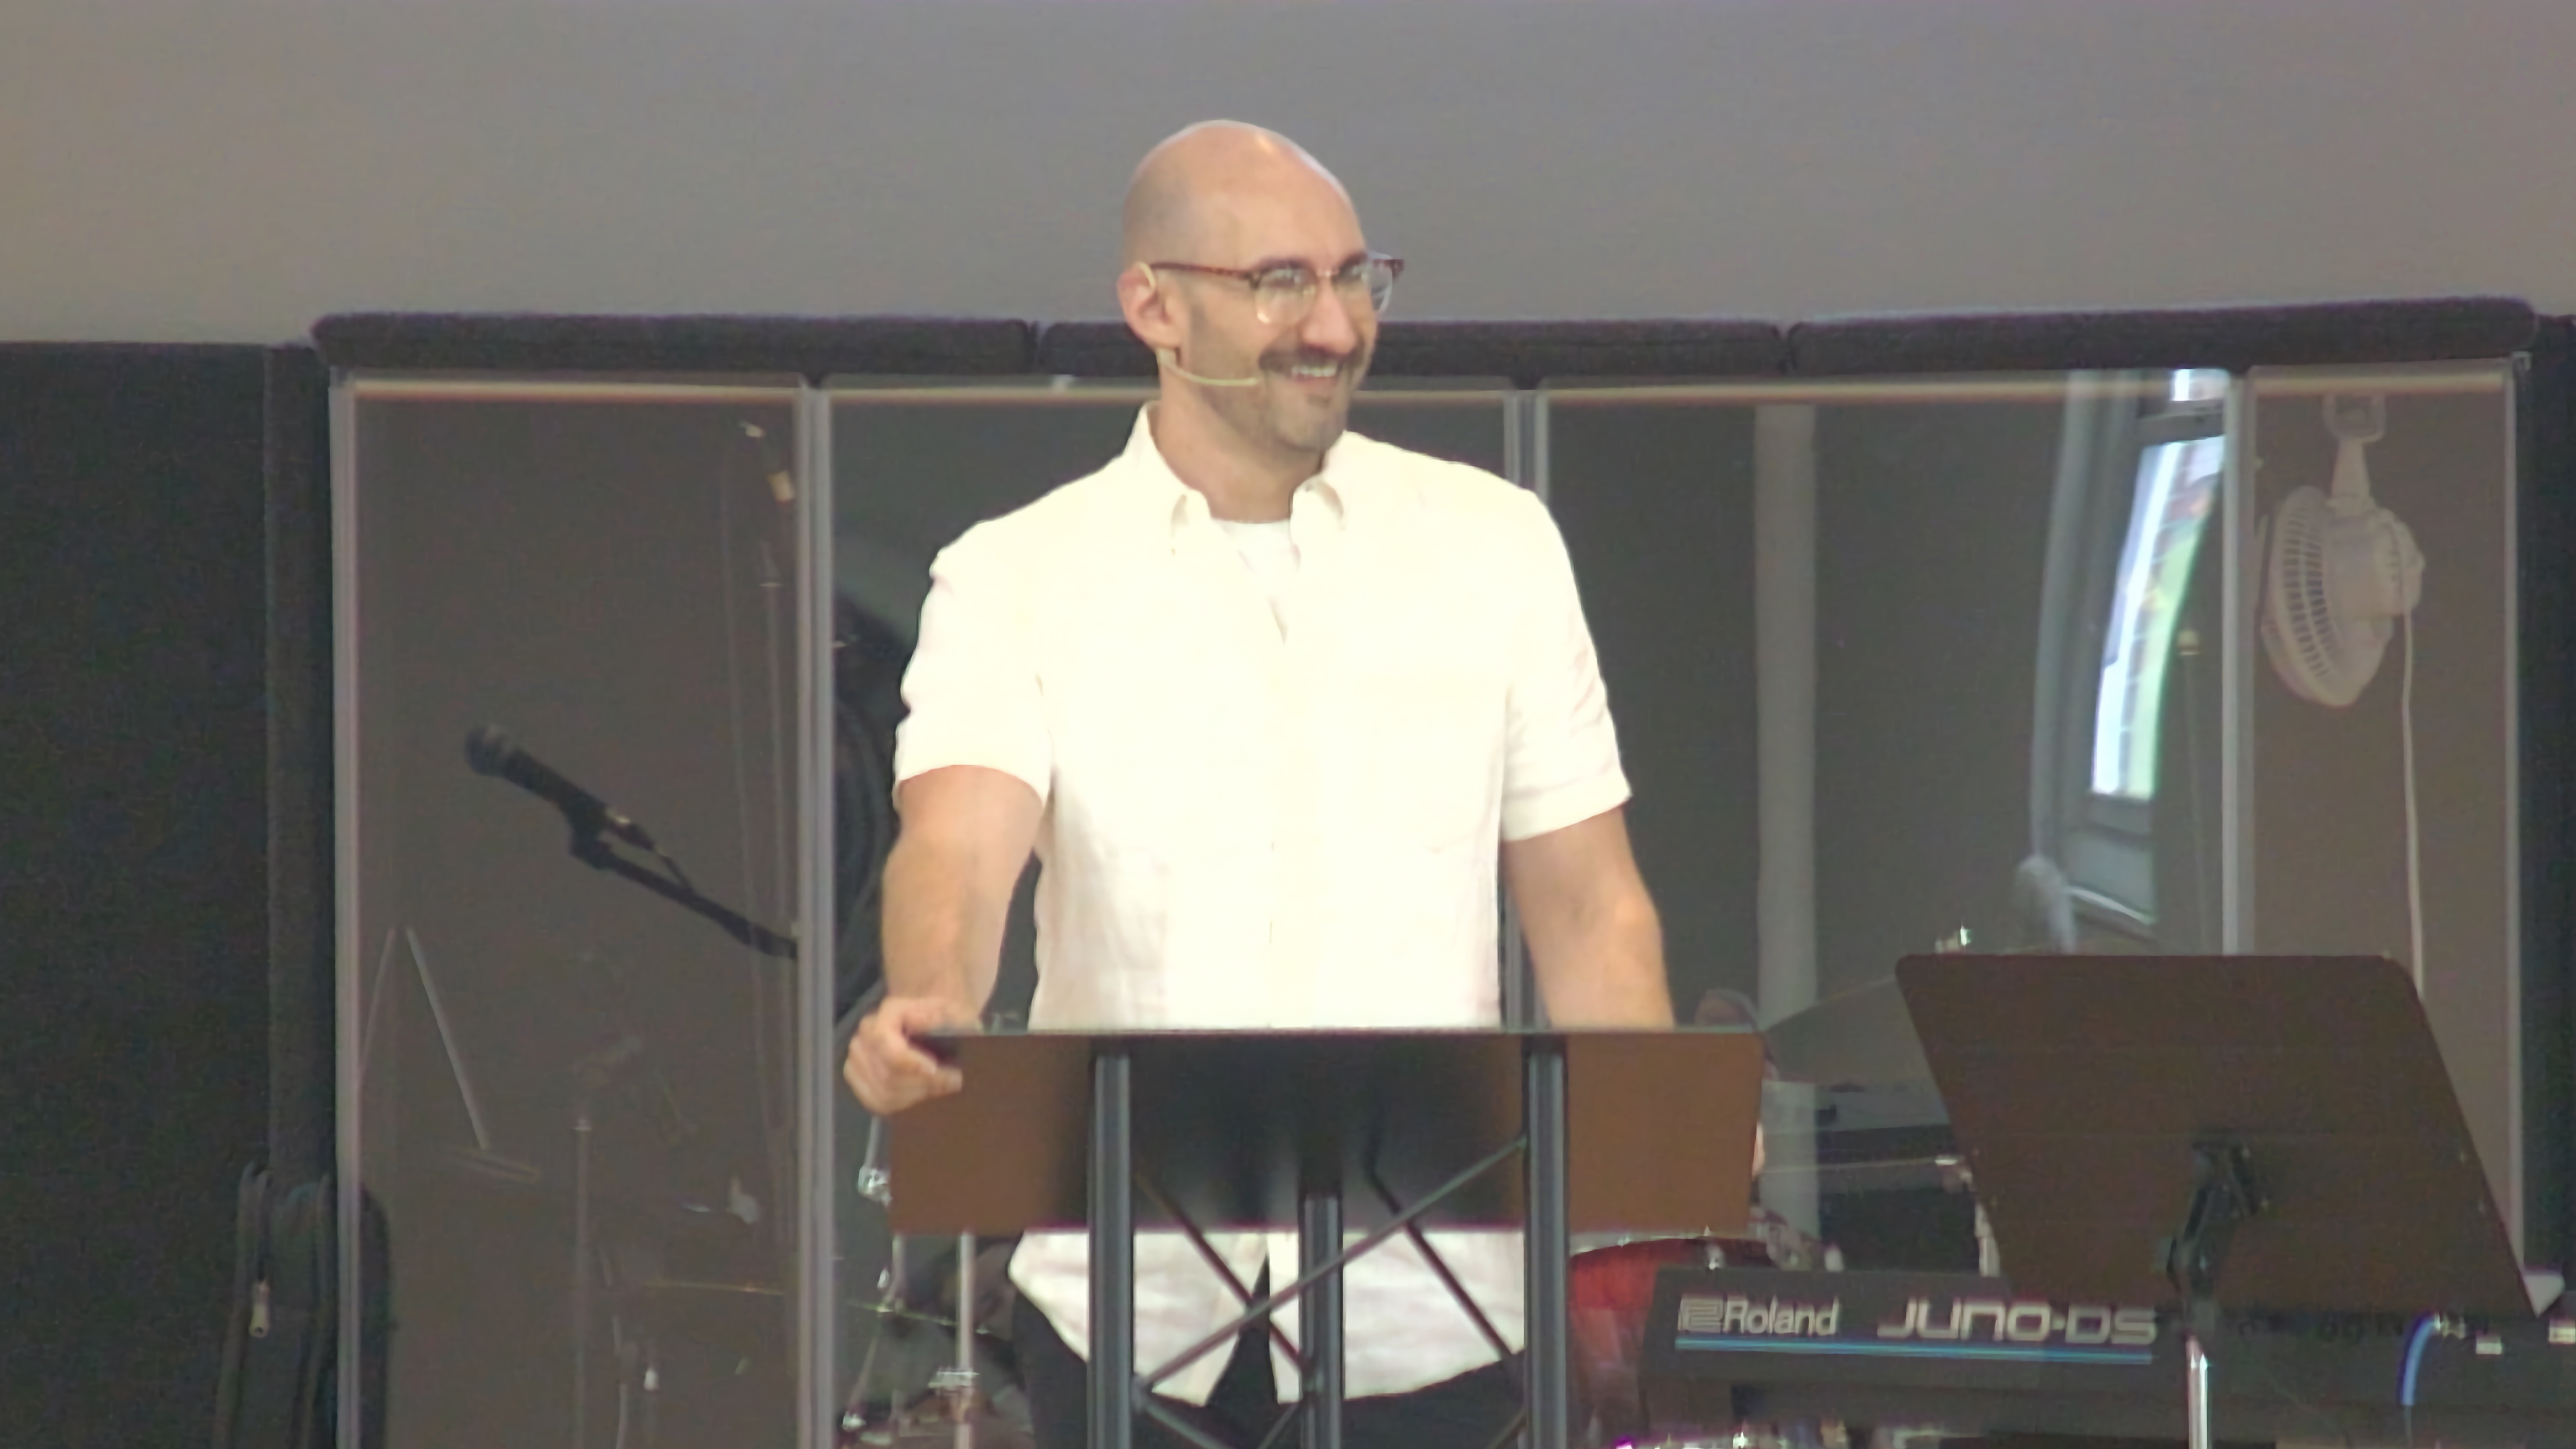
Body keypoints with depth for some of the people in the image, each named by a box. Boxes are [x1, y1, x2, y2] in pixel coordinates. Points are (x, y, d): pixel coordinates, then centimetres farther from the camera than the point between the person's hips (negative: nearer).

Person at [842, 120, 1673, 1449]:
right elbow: (958, 843, -13)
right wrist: (929, 1012, -35)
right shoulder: (1020, 578, 4)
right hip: (1131, 1311, -1)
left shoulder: (1492, 546, 9)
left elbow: (1586, 907, 10)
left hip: (1427, 1306, 1)